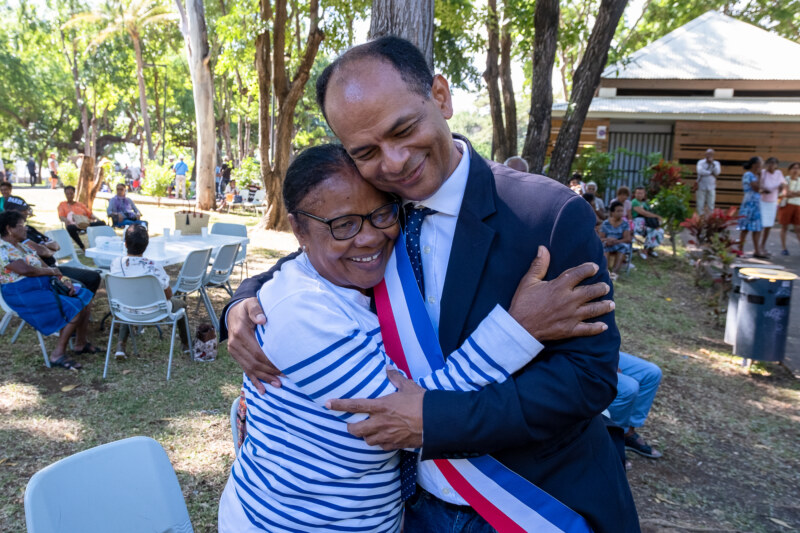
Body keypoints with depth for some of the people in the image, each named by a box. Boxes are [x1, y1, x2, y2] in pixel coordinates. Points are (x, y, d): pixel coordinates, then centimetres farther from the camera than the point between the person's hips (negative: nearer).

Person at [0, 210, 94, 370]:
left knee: (84, 298, 4)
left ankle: (81, 342, 12)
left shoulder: (23, 246, 16)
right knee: (74, 309, -22)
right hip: (24, 295, -10)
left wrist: (63, 279, -2)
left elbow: (44, 267, 15)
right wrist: (50, 271, -10)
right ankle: (58, 354, -15)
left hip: (44, 286, 10)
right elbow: (25, 270, -27)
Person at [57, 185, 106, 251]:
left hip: (86, 224, 2)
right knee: (70, 228, -41)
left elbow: (90, 214, 21)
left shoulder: (80, 204, 31)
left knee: (102, 223, -27)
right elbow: (61, 216, 9)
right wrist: (66, 221, -16)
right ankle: (82, 247, -34)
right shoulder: (62, 204, 24)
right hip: (74, 225, -2)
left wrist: (98, 219, 0)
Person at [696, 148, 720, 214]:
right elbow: (700, 171, -19)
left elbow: (717, 172, -13)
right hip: (701, 187, -1)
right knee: (700, 206, 0)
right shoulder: (700, 162, 0)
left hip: (711, 188, 1)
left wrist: (712, 163, -15)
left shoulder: (716, 163, 6)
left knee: (711, 206, -1)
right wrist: (711, 173, -13)